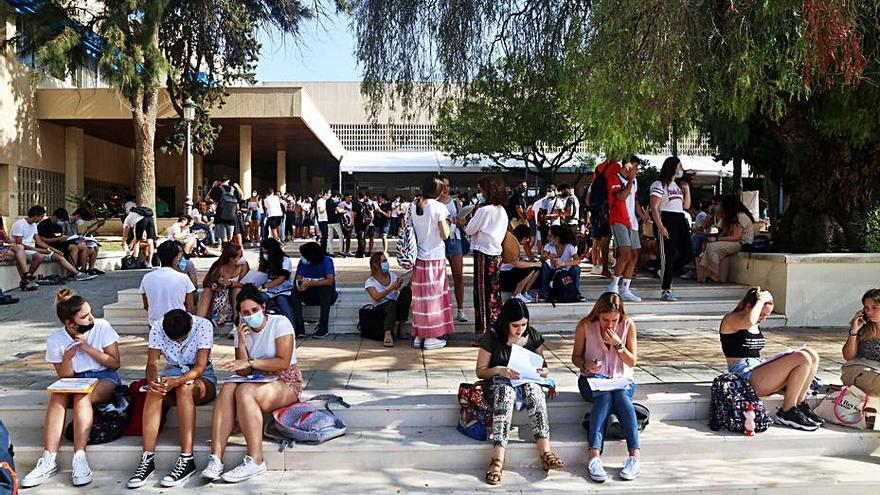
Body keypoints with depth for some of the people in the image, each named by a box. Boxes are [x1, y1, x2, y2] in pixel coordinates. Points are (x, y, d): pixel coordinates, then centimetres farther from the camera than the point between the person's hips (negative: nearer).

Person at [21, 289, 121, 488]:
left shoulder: (102, 327, -10)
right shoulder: (55, 341, -6)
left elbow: (115, 363, -8)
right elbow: (64, 376, -2)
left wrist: (87, 348, -18)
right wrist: (67, 357, -22)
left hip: (104, 377, -2)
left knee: (82, 397, -33)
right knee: (57, 397, -30)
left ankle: (79, 459, -40)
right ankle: (49, 460, -35)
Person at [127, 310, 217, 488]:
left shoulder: (203, 326, -19)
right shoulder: (157, 328, -10)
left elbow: (200, 366, -24)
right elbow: (152, 363, -14)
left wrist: (175, 382, -41)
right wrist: (152, 380, -37)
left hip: (202, 378, -2)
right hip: (172, 374, 3)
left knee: (184, 387, -37)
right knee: (154, 390, -32)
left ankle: (187, 459, -37)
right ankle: (147, 459, -32)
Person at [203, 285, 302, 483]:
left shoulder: (280, 323, -7)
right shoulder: (242, 331, 8)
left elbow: (284, 363, -16)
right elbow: (243, 373, 1)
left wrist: (250, 362, -19)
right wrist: (241, 342, -11)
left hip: (286, 383, -5)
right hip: (257, 383, 5)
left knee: (244, 391, -33)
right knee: (228, 388, -27)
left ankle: (256, 460, -32)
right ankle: (216, 459, -34)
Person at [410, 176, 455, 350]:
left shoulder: (414, 206, 3)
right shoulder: (439, 207, -13)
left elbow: (411, 230, 10)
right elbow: (445, 235, -12)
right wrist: (446, 221, 5)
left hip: (419, 256, 5)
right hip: (435, 257, -5)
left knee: (420, 294, 12)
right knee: (434, 294, 3)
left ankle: (418, 335, 17)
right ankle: (431, 337, 7)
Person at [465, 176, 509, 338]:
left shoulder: (484, 210, -17)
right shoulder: (502, 211, 7)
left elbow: (469, 230, -10)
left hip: (483, 254, -8)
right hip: (496, 253, 8)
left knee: (483, 292, -1)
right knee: (494, 291, 14)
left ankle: (484, 329, 4)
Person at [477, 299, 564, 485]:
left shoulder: (533, 336, 4)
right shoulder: (492, 337, -5)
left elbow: (542, 365, 16)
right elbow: (480, 371, -1)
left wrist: (543, 371, -8)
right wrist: (499, 370, -21)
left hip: (528, 381, 3)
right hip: (500, 382, -2)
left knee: (534, 391, -34)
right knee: (505, 392, -38)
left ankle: (545, 453, -40)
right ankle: (497, 460, -47)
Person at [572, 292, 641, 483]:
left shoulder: (628, 326, -3)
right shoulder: (585, 325, -7)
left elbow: (632, 362, -1)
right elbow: (575, 357, 2)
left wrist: (617, 344, -17)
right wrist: (586, 365, -20)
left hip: (622, 379, 1)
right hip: (593, 378, -1)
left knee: (620, 394, -35)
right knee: (605, 394, -36)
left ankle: (634, 456, -42)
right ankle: (594, 456, -47)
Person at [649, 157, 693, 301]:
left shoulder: (678, 185, 22)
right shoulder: (659, 184, -3)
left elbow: (686, 206, 24)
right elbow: (654, 207, -11)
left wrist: (687, 189, 15)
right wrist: (660, 227, -19)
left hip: (680, 221, 8)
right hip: (666, 220, -8)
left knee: (687, 254, 3)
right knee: (669, 256, -6)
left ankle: (666, 273, 25)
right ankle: (666, 291, 1)